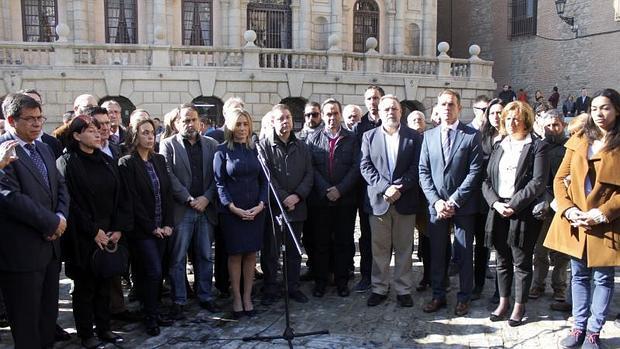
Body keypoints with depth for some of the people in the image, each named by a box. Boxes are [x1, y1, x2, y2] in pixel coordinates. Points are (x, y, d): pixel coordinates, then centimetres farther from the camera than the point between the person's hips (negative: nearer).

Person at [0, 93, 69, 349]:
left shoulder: (44, 149, 13)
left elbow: (60, 185, 13)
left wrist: (61, 217, -6)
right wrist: (51, 223, -16)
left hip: (50, 245, 8)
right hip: (21, 251, -8)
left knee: (49, 315, 17)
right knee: (26, 322, 7)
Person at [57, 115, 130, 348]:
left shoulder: (107, 162, 10)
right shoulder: (67, 163, -6)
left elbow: (119, 198, 8)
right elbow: (72, 202, -12)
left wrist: (118, 229, -2)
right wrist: (94, 231, -14)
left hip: (110, 234, 5)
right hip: (83, 237, -5)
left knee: (104, 283, 11)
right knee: (85, 286, 5)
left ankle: (104, 329, 23)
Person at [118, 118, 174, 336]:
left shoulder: (159, 160, 10)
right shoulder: (127, 163, -8)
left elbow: (167, 193, 9)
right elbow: (132, 201, -12)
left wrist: (168, 224, 0)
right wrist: (151, 227, -11)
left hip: (162, 228, 5)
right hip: (142, 229, -5)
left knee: (155, 272, 9)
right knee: (154, 271, -8)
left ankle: (154, 312, 20)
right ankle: (150, 317, 7)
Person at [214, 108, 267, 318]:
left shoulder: (255, 150, 7)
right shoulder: (222, 151, -2)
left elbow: (263, 180, 8)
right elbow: (219, 183, -4)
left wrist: (261, 204, -6)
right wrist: (233, 208, -13)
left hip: (255, 210, 3)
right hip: (231, 211, -3)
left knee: (251, 254, 6)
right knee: (235, 254, 3)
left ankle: (247, 297, 16)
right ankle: (237, 299, 13)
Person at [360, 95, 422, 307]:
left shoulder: (414, 137, 4)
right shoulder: (369, 136, 6)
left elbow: (416, 167, -3)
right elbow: (365, 167, -1)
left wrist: (399, 187, -15)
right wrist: (385, 188, -14)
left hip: (405, 200, 0)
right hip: (378, 200, 1)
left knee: (404, 248, 7)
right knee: (379, 248, 7)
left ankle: (404, 290, 17)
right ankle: (379, 288, 18)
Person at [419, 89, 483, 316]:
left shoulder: (472, 135, -3)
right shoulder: (429, 136, 8)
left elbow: (474, 172, -8)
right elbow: (423, 171, 5)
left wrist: (454, 201, -13)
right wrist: (436, 201, -7)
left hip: (463, 205, -3)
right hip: (436, 204, 3)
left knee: (464, 254, 6)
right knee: (437, 253, 9)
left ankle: (463, 298, 19)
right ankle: (438, 295, 22)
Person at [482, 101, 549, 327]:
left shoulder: (537, 147, -3)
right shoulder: (499, 147, 14)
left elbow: (538, 182, -12)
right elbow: (487, 180, 8)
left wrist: (513, 205, -16)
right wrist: (496, 203, -8)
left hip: (523, 213, -5)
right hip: (498, 212, 5)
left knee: (522, 263, 5)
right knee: (503, 261, 14)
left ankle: (519, 306, 18)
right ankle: (503, 302, 26)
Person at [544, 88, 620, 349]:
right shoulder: (578, 140, 7)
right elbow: (560, 178, 5)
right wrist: (568, 209, -8)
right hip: (574, 223, 4)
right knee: (579, 276, 14)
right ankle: (579, 327, 26)